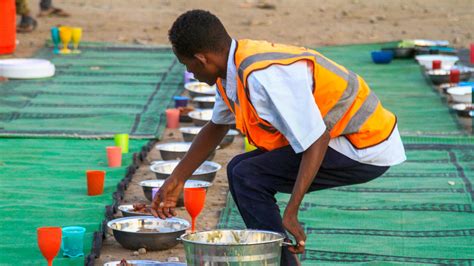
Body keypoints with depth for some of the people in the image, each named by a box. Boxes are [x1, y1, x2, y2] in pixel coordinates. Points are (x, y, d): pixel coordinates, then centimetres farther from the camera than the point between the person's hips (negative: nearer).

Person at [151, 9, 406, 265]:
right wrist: (177, 179, 24)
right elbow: (216, 127, 21)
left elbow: (317, 140, -28)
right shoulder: (232, 68, 2)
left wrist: (290, 213, -29)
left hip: (366, 149, -10)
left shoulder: (264, 77, -28)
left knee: (249, 177, -17)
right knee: (239, 169, 13)